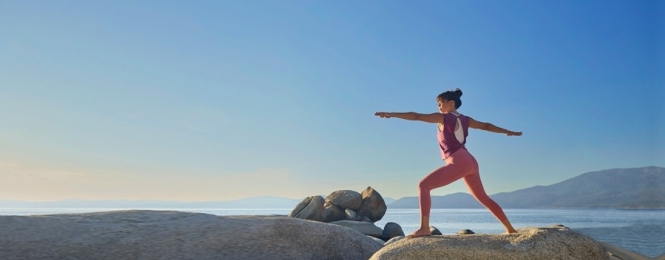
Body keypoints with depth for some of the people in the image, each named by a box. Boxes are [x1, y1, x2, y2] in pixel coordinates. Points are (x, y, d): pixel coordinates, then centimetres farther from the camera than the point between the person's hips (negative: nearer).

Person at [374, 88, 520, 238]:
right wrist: (508, 132, 47)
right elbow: (486, 126, 32)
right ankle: (510, 228, 33)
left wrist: (391, 114, -9)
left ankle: (424, 228, -25)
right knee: (483, 198, 25)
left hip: (458, 163, -9)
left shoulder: (443, 118, -1)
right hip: (471, 162, 9)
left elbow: (416, 116, -7)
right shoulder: (465, 119, 19)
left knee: (423, 185, -13)